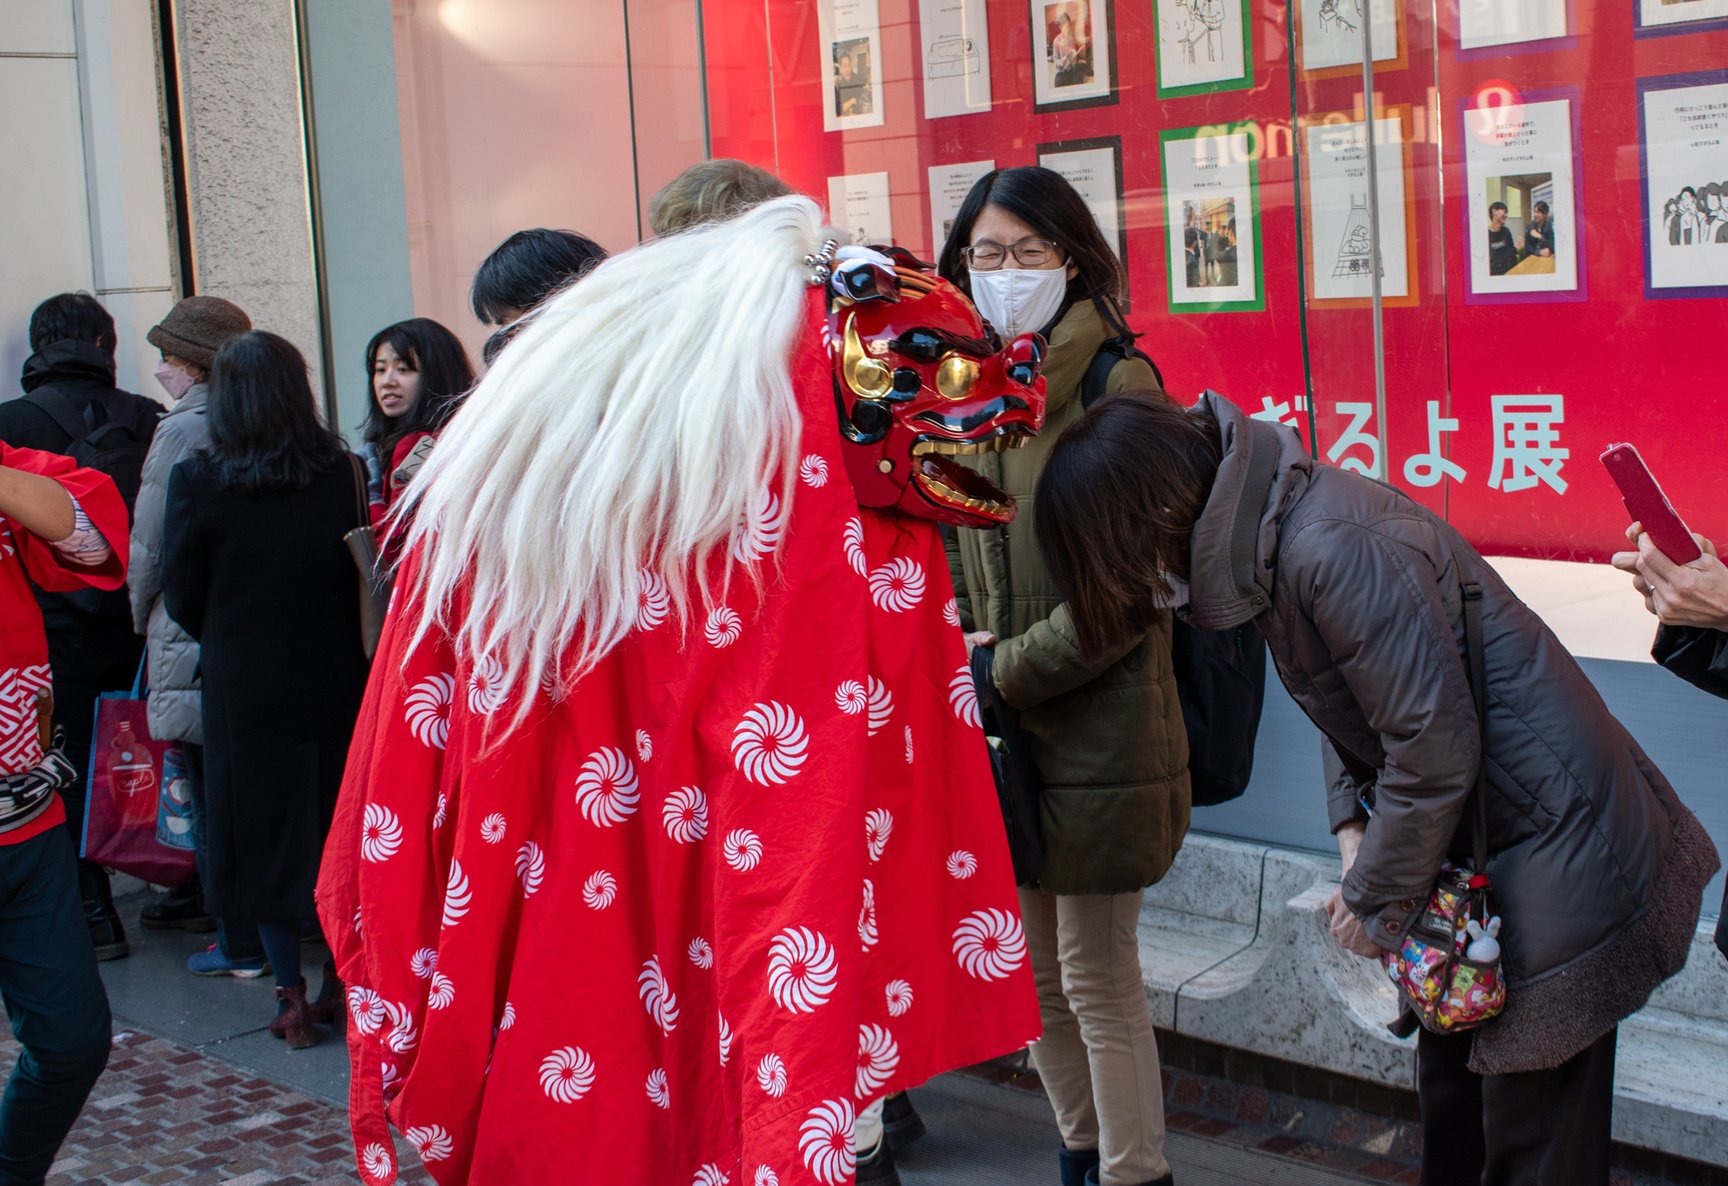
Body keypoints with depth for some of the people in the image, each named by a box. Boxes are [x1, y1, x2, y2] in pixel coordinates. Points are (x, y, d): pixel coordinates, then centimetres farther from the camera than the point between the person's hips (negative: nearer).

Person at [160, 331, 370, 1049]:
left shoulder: (196, 481, -12)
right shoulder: (344, 472, -7)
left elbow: (180, 598, -4)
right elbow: (366, 577, 0)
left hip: (245, 688, -2)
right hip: (336, 685, 2)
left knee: (265, 833, 9)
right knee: (341, 826, 14)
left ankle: (293, 999, 13)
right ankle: (345, 983, 21)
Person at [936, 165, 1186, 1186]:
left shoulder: (1116, 386, -12)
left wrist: (1005, 671, -14)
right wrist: (954, 635, -2)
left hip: (1096, 730, -7)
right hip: (1002, 729, 7)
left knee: (1097, 978, 2)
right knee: (1033, 967, 17)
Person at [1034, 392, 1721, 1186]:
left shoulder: (1333, 551, -28)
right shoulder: (1272, 536, 3)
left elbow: (1433, 749, -24)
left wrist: (1374, 900, -11)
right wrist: (1353, 835, 3)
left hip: (1552, 843, -10)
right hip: (1474, 850, 10)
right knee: (1452, 1096, 19)